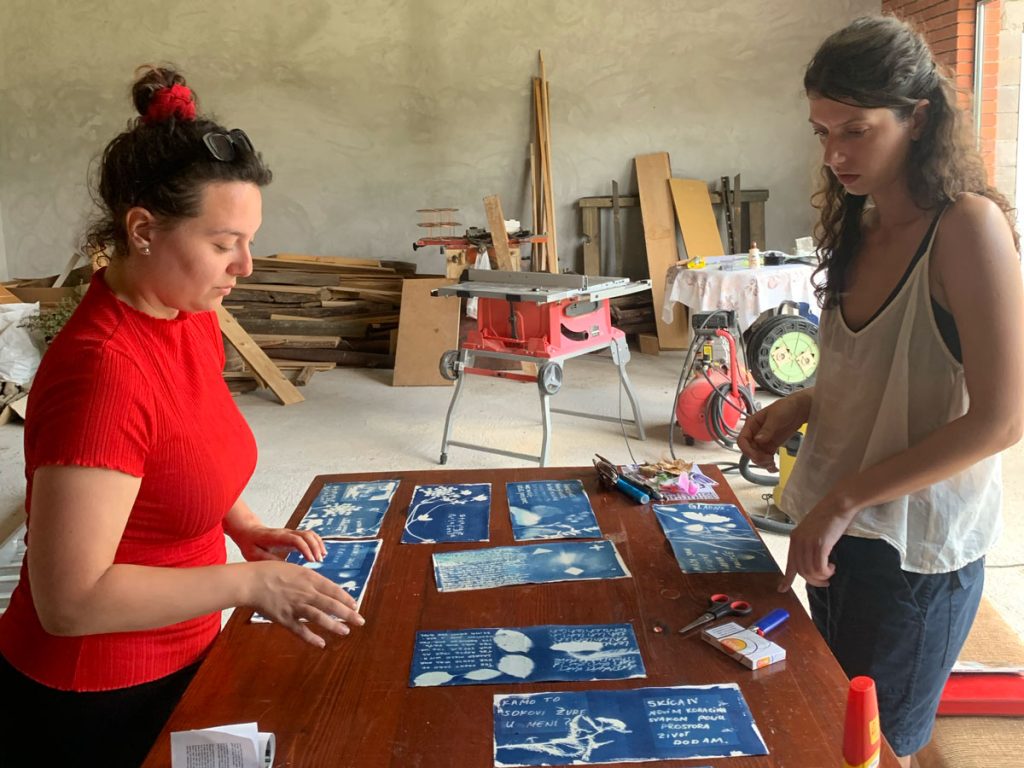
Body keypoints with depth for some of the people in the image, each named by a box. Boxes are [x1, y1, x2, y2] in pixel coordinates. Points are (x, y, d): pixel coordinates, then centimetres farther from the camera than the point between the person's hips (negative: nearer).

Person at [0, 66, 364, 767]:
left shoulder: (193, 317, -3)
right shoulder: (102, 372, -30)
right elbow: (71, 600, -29)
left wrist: (245, 526, -2)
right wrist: (250, 583, -28)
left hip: (179, 657, 8)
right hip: (93, 706, -8)